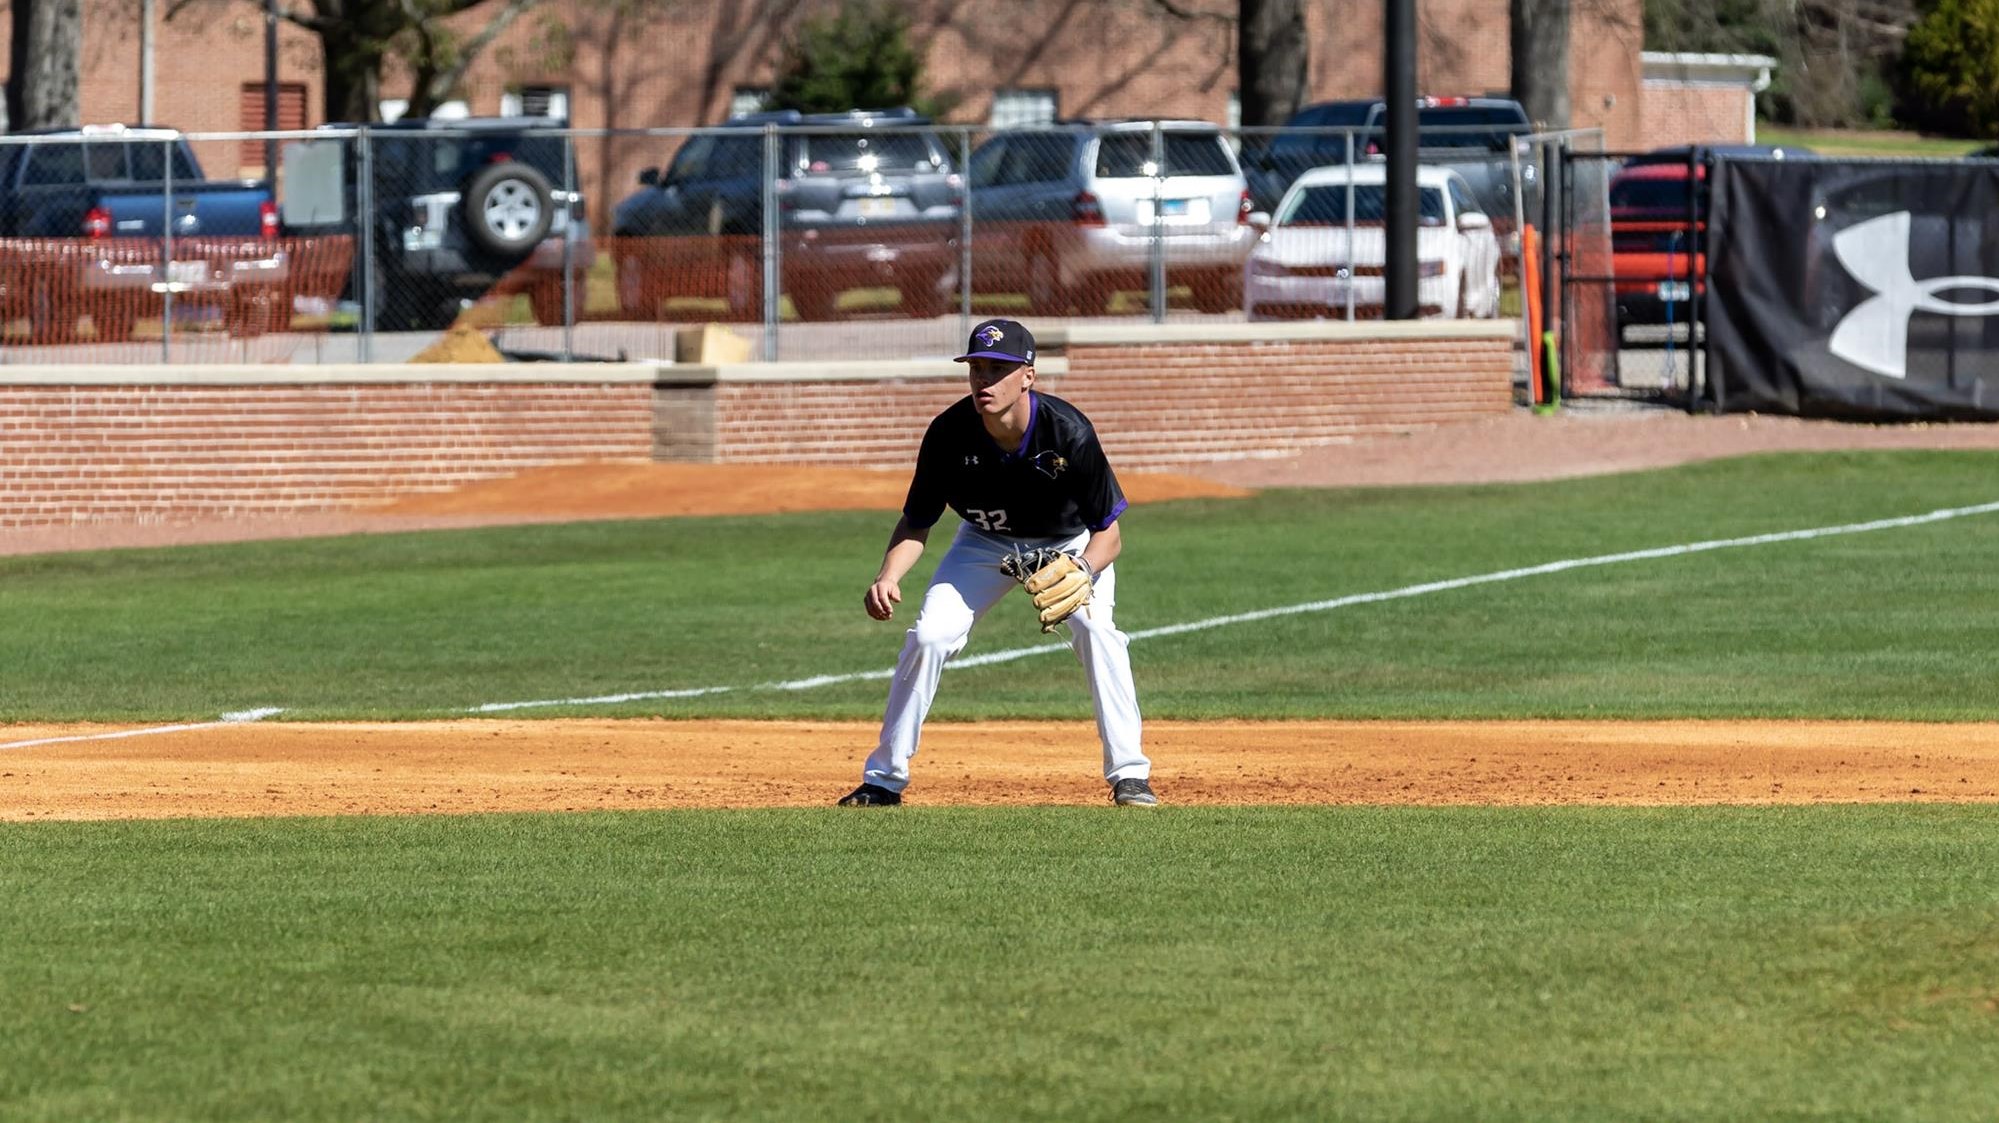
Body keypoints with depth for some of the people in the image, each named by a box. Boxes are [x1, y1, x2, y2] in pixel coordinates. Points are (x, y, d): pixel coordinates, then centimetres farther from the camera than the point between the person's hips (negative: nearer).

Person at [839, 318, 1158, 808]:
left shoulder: (1068, 432, -34)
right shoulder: (949, 433, -27)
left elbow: (1108, 532, -25)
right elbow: (916, 523, -15)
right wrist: (888, 577, -35)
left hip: (1072, 543, -2)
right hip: (986, 544, 2)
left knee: (1096, 629, -26)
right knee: (929, 636, -13)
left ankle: (1129, 775, -15)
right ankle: (884, 778, 2)